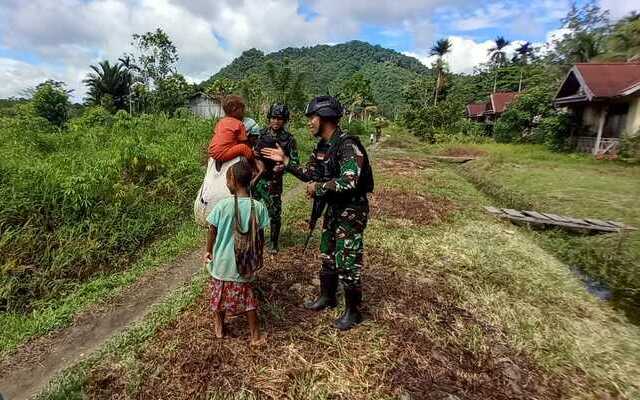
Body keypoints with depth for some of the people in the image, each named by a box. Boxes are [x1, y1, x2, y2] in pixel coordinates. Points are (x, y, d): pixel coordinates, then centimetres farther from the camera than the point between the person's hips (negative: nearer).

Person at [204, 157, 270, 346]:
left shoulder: (222, 205, -17)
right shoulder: (259, 207, -12)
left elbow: (212, 232, -6)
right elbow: (261, 237, -4)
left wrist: (208, 251, 11)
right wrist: (258, 256, 12)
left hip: (222, 261, -1)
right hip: (244, 263, 1)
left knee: (220, 293, 21)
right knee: (247, 295, 16)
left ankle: (219, 327, 41)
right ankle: (255, 335, 25)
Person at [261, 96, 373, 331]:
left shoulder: (348, 145, -23)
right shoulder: (322, 146, 6)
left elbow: (349, 182, -34)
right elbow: (310, 174, 13)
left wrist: (318, 188, -21)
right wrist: (285, 161, 6)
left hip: (352, 210, -9)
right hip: (333, 208, 9)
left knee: (347, 262, 0)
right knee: (327, 256, 19)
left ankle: (353, 312, 20)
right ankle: (327, 297, 39)